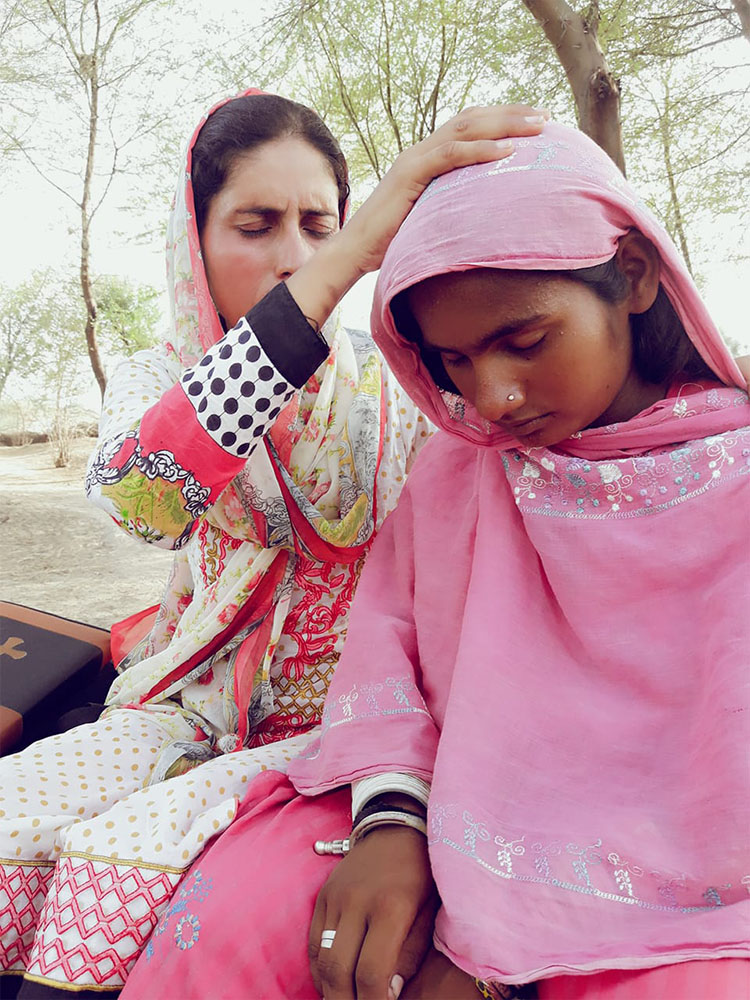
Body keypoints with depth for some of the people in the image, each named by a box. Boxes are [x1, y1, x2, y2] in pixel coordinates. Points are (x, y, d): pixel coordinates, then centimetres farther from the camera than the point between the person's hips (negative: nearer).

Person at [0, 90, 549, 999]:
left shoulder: (391, 387, -2)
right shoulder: (158, 381, 1)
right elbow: (130, 492, -26)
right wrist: (343, 265, -35)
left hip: (339, 722, -2)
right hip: (201, 709, 3)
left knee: (121, 857, -25)